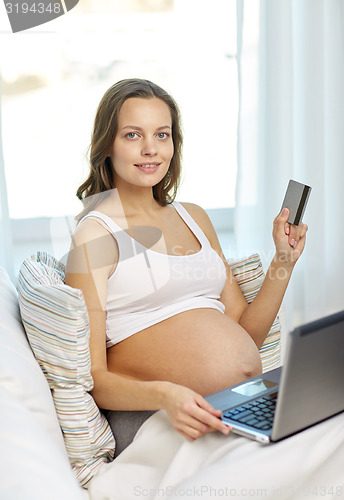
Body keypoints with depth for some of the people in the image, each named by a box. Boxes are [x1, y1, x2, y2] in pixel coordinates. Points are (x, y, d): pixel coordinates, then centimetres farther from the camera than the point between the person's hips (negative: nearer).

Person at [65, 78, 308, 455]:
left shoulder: (194, 217, 18)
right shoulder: (96, 234, -4)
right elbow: (91, 377, -10)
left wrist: (284, 261, 7)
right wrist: (164, 396, -28)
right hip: (161, 423, -7)